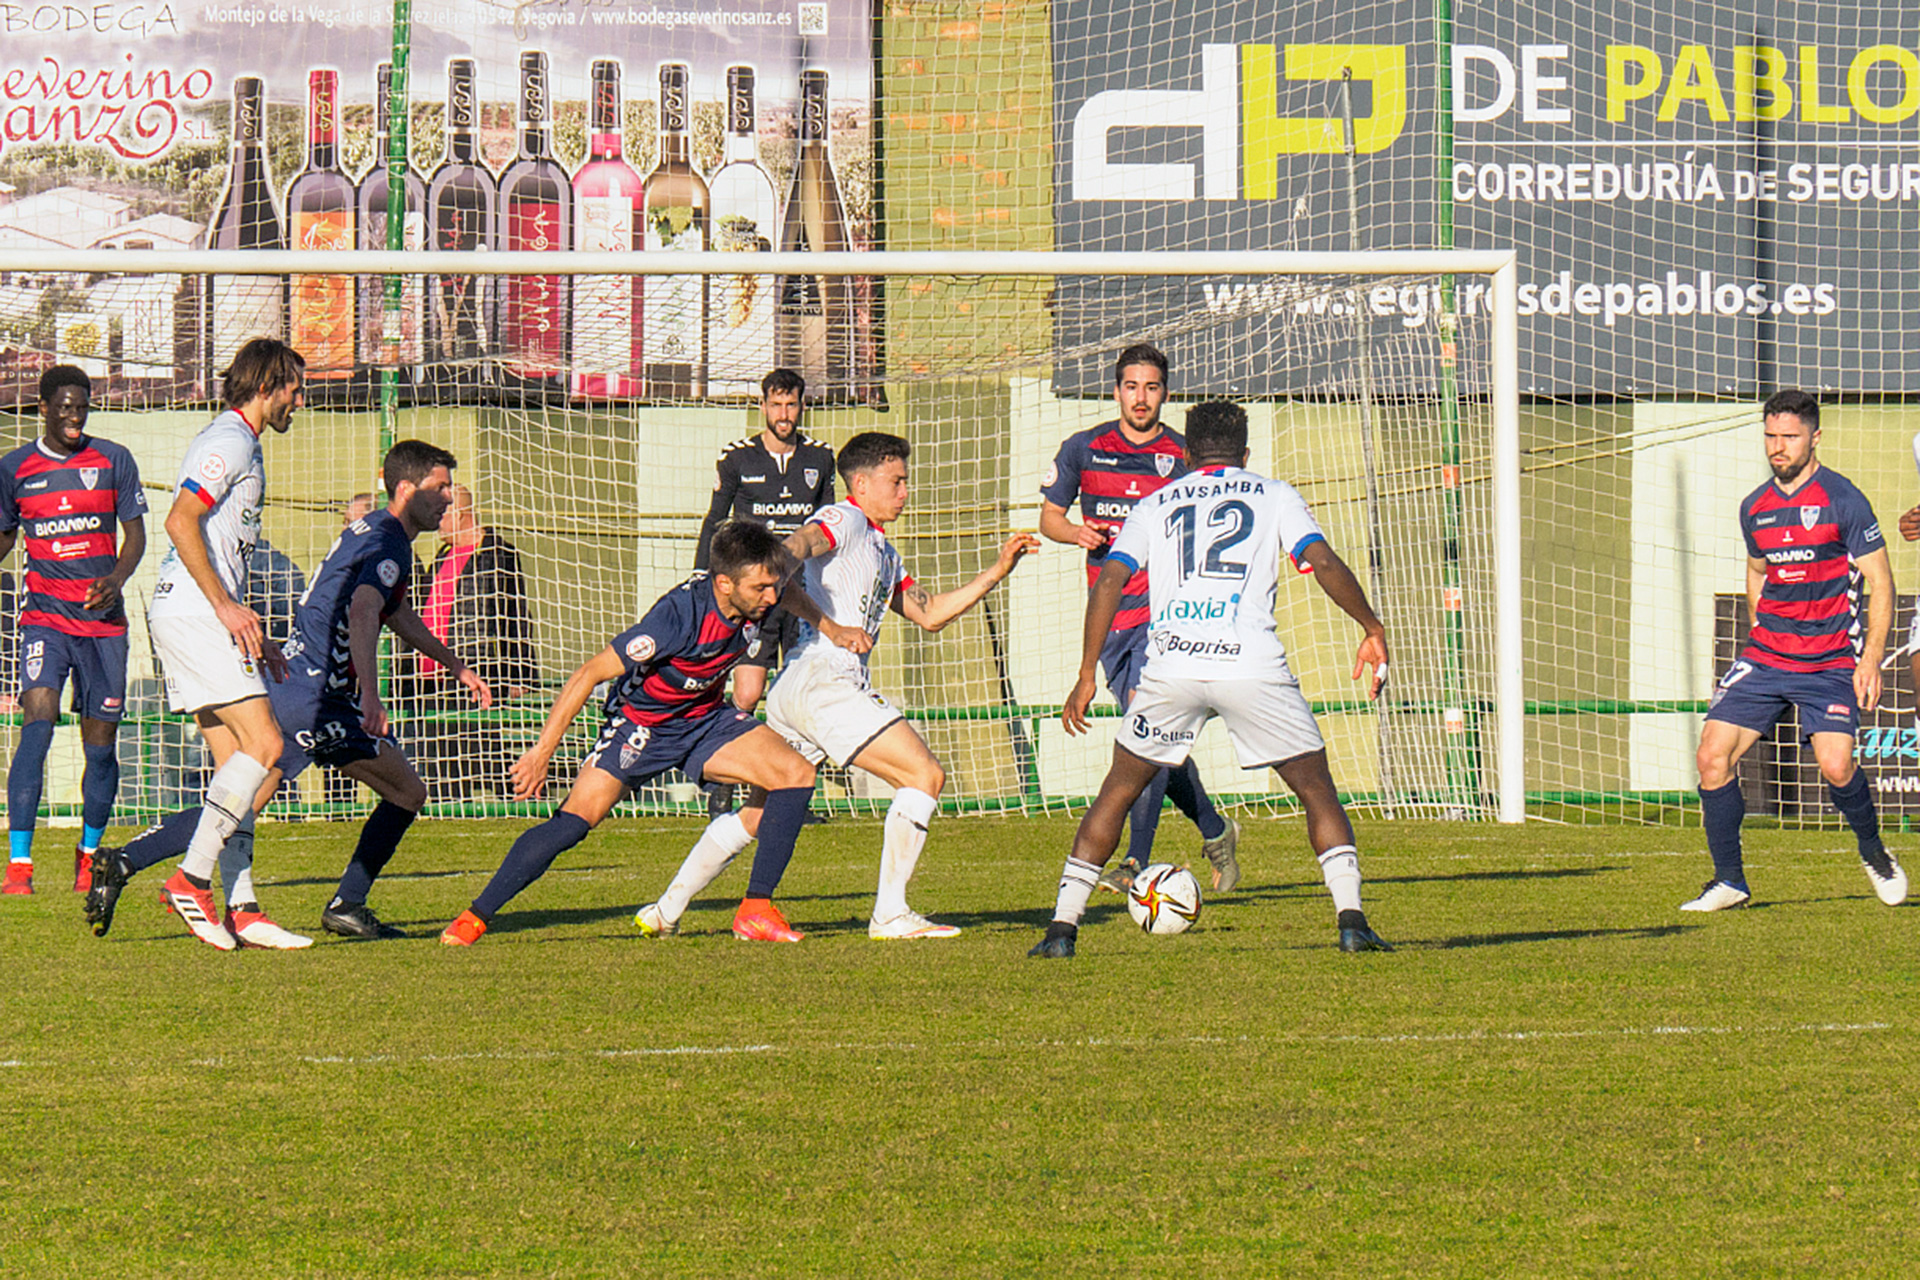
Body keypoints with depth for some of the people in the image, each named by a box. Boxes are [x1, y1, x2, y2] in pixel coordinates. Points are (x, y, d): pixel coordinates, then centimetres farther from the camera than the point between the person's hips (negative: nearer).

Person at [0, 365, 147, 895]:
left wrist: (115, 579, -13)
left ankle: (89, 854, 26)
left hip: (104, 620, 1)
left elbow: (135, 533, 5)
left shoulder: (112, 461, 4)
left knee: (101, 743, 3)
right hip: (45, 616, -1)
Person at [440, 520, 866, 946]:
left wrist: (831, 629, 21)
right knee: (576, 819, -22)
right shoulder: (679, 615, -35)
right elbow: (590, 674, -30)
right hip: (640, 722, -6)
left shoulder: (757, 596, -15)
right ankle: (474, 917, -12)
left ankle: (756, 911, -7)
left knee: (795, 774, -13)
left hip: (705, 719, 6)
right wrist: (542, 752, -29)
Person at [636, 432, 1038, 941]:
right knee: (924, 774, -11)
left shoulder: (882, 551, 28)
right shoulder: (844, 521, -2)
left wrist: (997, 572, 25)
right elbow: (797, 545, -23)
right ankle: (890, 914, -13)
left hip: (792, 690, 10)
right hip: (819, 680, -10)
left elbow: (930, 613, 32)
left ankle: (666, 910, 15)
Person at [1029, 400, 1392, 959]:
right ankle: (1351, 919, -4)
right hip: (1251, 663, -1)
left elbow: (1108, 583, 8)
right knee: (1316, 788, 11)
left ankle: (1062, 926, 11)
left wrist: (1086, 677, 9)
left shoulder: (1154, 506, 19)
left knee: (1118, 791, 17)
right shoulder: (1274, 495, 16)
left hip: (1170, 662, 1)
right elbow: (1325, 564, 2)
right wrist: (1373, 630, 13)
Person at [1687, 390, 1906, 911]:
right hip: (1766, 654, 5)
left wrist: (1871, 660, -13)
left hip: (1831, 662, -5)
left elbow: (1880, 583, -7)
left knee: (1835, 766, -21)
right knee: (1712, 755, -9)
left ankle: (1873, 851, 10)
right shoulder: (1755, 508, 8)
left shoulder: (1843, 500, -8)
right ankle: (1729, 881, 4)